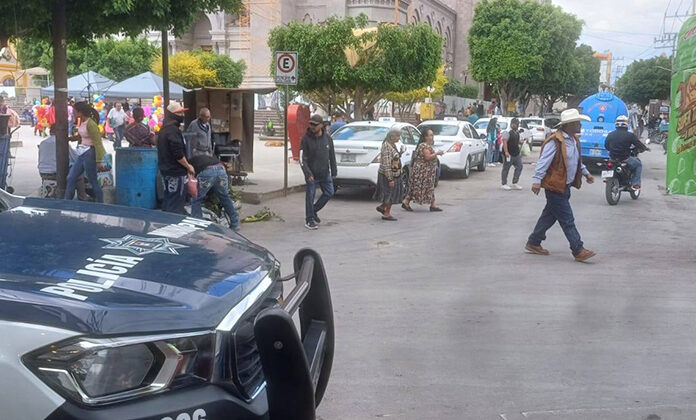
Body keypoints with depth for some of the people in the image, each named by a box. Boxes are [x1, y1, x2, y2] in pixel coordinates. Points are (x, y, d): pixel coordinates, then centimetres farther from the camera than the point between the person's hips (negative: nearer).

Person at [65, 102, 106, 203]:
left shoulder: (90, 124, -20)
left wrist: (99, 161, -20)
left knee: (93, 181, 1)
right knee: (71, 178, 11)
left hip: (89, 154, -9)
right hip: (81, 154, 10)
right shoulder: (82, 121, 7)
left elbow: (97, 143, -19)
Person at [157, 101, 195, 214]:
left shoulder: (165, 128, 15)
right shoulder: (173, 130, -17)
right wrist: (188, 166, -9)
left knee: (168, 203, 17)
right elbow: (178, 154, -22)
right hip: (176, 172, -10)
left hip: (166, 170, 10)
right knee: (176, 206, -6)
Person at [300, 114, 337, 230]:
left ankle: (314, 211, 26)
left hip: (325, 173, 4)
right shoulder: (306, 139, -9)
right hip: (312, 174, -4)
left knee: (329, 193, 7)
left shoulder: (327, 138, 2)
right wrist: (307, 173, -20)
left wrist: (334, 171, 9)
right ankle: (309, 220, 10)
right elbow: (302, 158, -11)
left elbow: (332, 156, 10)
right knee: (310, 196, -1)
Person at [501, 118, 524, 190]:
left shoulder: (517, 132, 16)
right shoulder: (507, 132, -11)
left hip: (516, 154, 9)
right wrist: (506, 152, -26)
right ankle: (504, 184, 7)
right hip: (509, 154, -9)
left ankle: (515, 183, 13)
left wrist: (520, 143, 9)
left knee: (519, 167, 6)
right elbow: (505, 142, -19)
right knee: (506, 169, 0)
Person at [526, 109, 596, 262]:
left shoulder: (574, 140, 12)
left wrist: (586, 173, 24)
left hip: (565, 186, 10)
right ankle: (578, 251, -3)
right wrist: (537, 180, -26)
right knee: (567, 221, -6)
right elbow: (543, 162, -21)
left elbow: (577, 160, 28)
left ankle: (533, 243, 26)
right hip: (555, 186, -10)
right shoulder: (555, 141, -18)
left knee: (549, 216, 16)